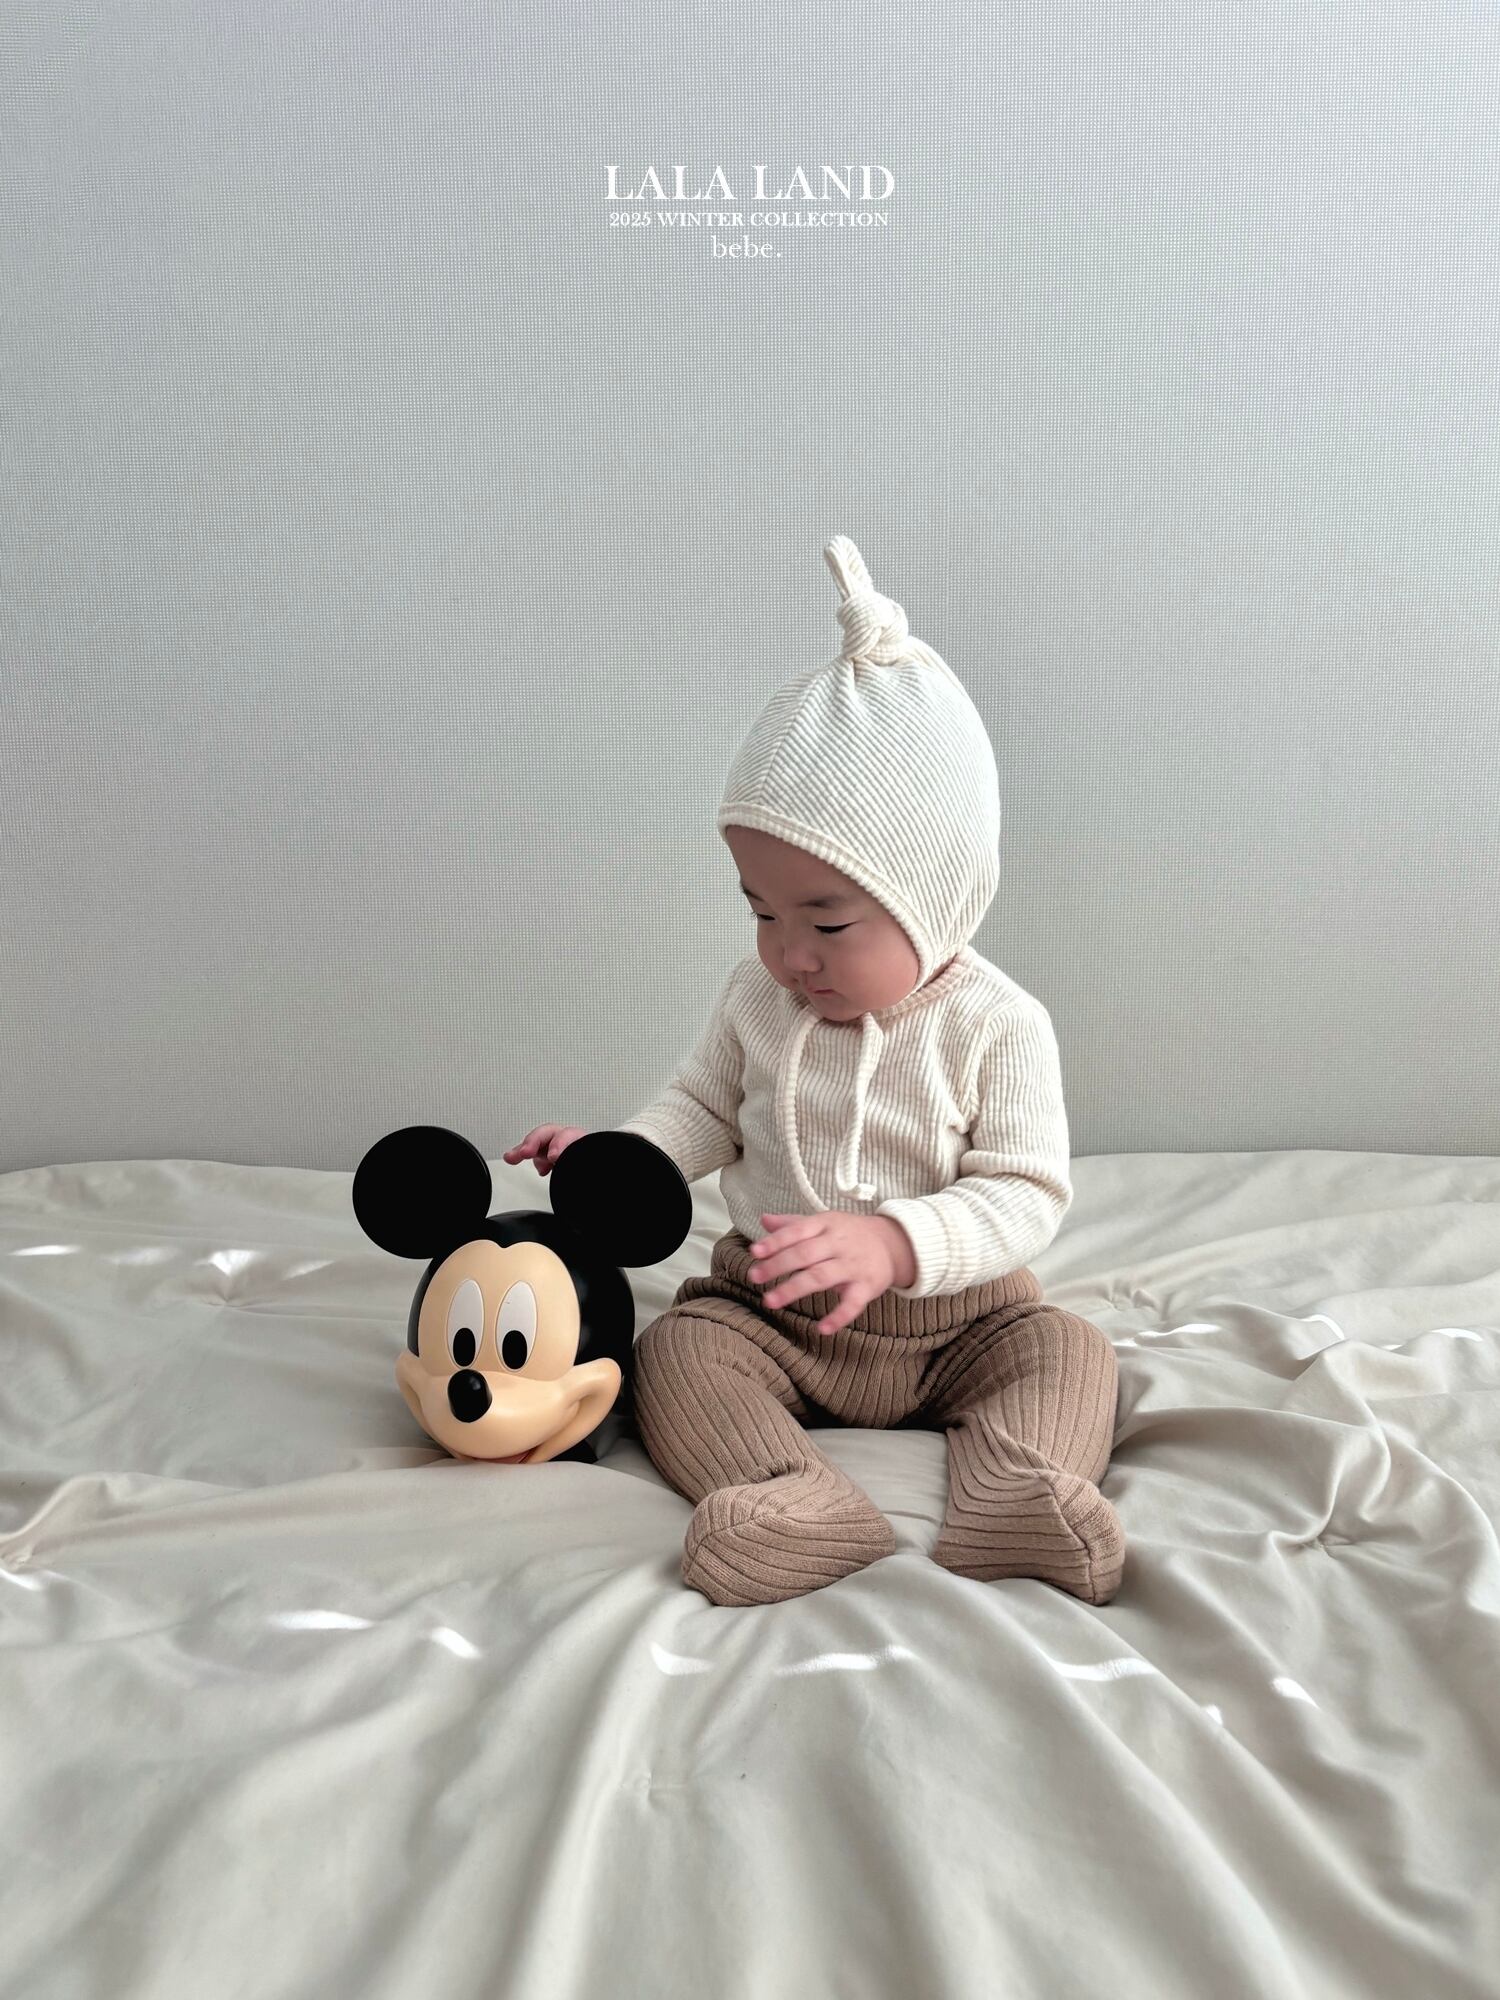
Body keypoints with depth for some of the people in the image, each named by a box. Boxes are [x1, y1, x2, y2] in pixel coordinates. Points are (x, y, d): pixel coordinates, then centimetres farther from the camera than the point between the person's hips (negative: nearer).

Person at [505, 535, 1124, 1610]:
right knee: (677, 1348, -23)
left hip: (956, 1317, -2)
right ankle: (804, 1509, -42)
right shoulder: (758, 1000, -2)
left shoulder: (996, 1024, -15)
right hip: (770, 1312, 2)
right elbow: (706, 1107, 12)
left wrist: (891, 1243, -35)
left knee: (1072, 1348, -23)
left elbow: (1028, 1193, -19)